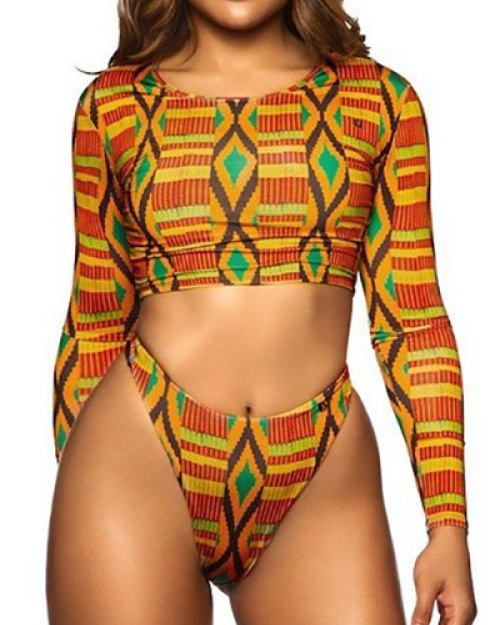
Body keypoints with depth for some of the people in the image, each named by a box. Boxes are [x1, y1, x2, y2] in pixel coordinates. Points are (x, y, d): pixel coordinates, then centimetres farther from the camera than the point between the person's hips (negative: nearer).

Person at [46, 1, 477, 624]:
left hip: (323, 480, 0)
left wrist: (449, 524, 0)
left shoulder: (379, 99, 6)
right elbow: (95, 325, 11)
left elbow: (413, 322, 5)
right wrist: (73, 516, 12)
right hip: (137, 460, 0)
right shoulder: (113, 104, 7)